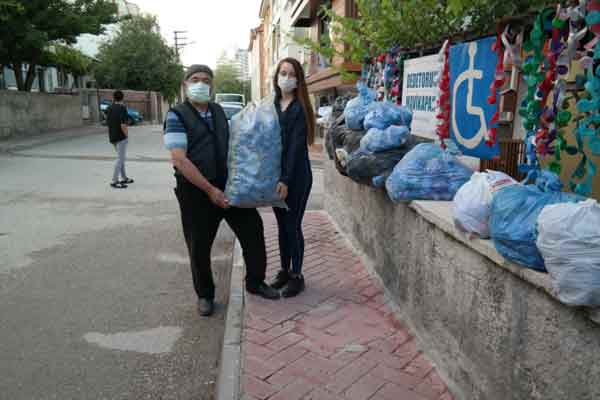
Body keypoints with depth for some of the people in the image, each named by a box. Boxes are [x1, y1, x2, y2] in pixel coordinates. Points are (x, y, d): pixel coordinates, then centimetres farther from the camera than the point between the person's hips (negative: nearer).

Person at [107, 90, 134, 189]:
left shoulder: (110, 108, 7)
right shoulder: (122, 108, -14)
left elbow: (107, 122, 11)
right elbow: (123, 125, -21)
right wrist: (127, 136, -10)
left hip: (112, 137, 8)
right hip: (121, 137, -8)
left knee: (121, 157, 19)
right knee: (120, 159, -3)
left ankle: (124, 178, 27)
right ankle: (114, 181, -5)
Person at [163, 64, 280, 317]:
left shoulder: (218, 111, 9)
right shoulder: (177, 115, -9)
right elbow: (179, 159, -17)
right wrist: (210, 190, -20)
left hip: (228, 184, 5)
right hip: (196, 192, -5)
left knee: (253, 229, 7)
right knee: (199, 246, 5)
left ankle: (255, 282, 27)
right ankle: (205, 295, 28)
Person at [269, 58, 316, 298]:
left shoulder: (300, 108, -9)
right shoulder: (272, 105, 8)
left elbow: (297, 147, -15)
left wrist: (286, 180, -20)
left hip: (297, 176, -5)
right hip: (275, 173, 6)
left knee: (293, 226, 1)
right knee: (282, 225, 14)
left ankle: (296, 276, 15)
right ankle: (284, 270, 27)